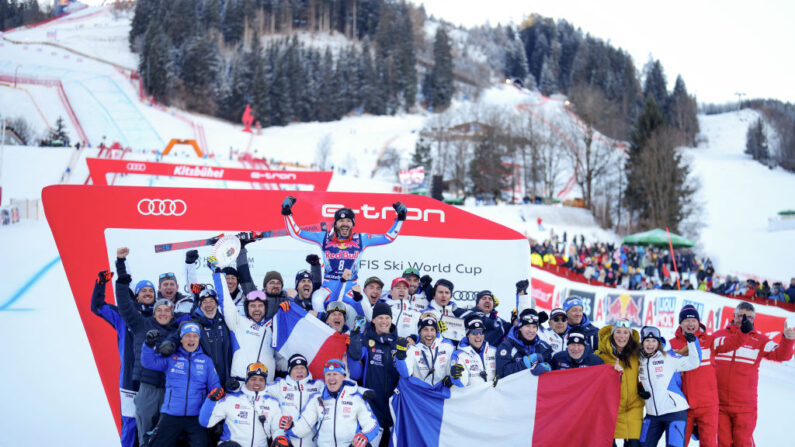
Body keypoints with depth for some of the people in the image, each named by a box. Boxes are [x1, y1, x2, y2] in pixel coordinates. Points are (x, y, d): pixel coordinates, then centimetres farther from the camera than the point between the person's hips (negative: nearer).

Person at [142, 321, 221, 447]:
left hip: (197, 417, 0)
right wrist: (149, 344, -17)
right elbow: (149, 362, -1)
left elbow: (215, 387, 9)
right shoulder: (171, 357, 9)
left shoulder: (206, 360, 10)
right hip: (170, 415, 0)